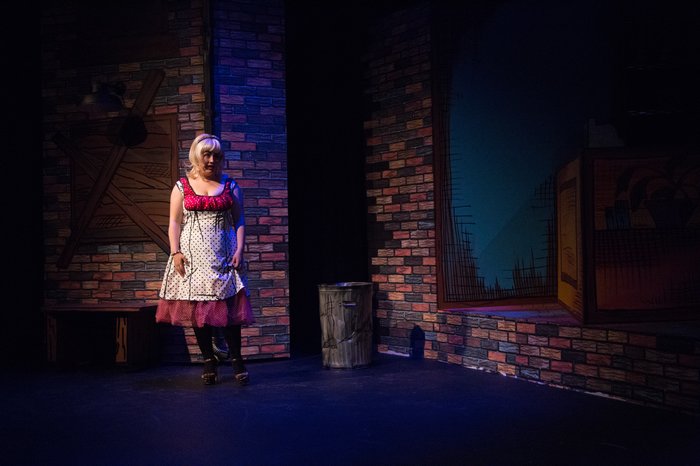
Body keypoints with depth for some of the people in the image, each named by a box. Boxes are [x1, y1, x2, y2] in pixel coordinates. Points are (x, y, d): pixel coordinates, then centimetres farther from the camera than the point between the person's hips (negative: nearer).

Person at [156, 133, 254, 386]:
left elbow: (239, 221, 6)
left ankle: (236, 359, 4)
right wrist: (175, 252, -6)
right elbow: (174, 223, 5)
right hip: (192, 256, 0)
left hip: (223, 255, 0)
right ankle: (209, 361, 11)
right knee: (197, 307, 1)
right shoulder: (182, 186, 7)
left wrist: (239, 250, -5)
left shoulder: (230, 185, 8)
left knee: (228, 306, -5)